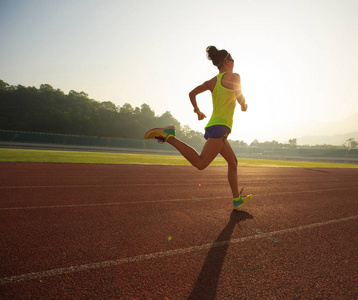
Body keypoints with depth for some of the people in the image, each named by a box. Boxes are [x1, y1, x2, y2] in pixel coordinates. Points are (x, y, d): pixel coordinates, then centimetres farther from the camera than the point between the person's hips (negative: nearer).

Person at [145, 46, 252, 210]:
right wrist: (244, 106, 24)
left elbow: (191, 93, 18)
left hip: (213, 126, 10)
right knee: (200, 163, -22)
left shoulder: (212, 82, 18)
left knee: (233, 162, 18)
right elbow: (241, 99, 1)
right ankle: (169, 135, -22)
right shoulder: (233, 77, 0)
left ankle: (237, 199, 26)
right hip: (220, 126, -10)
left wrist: (197, 111, 30)